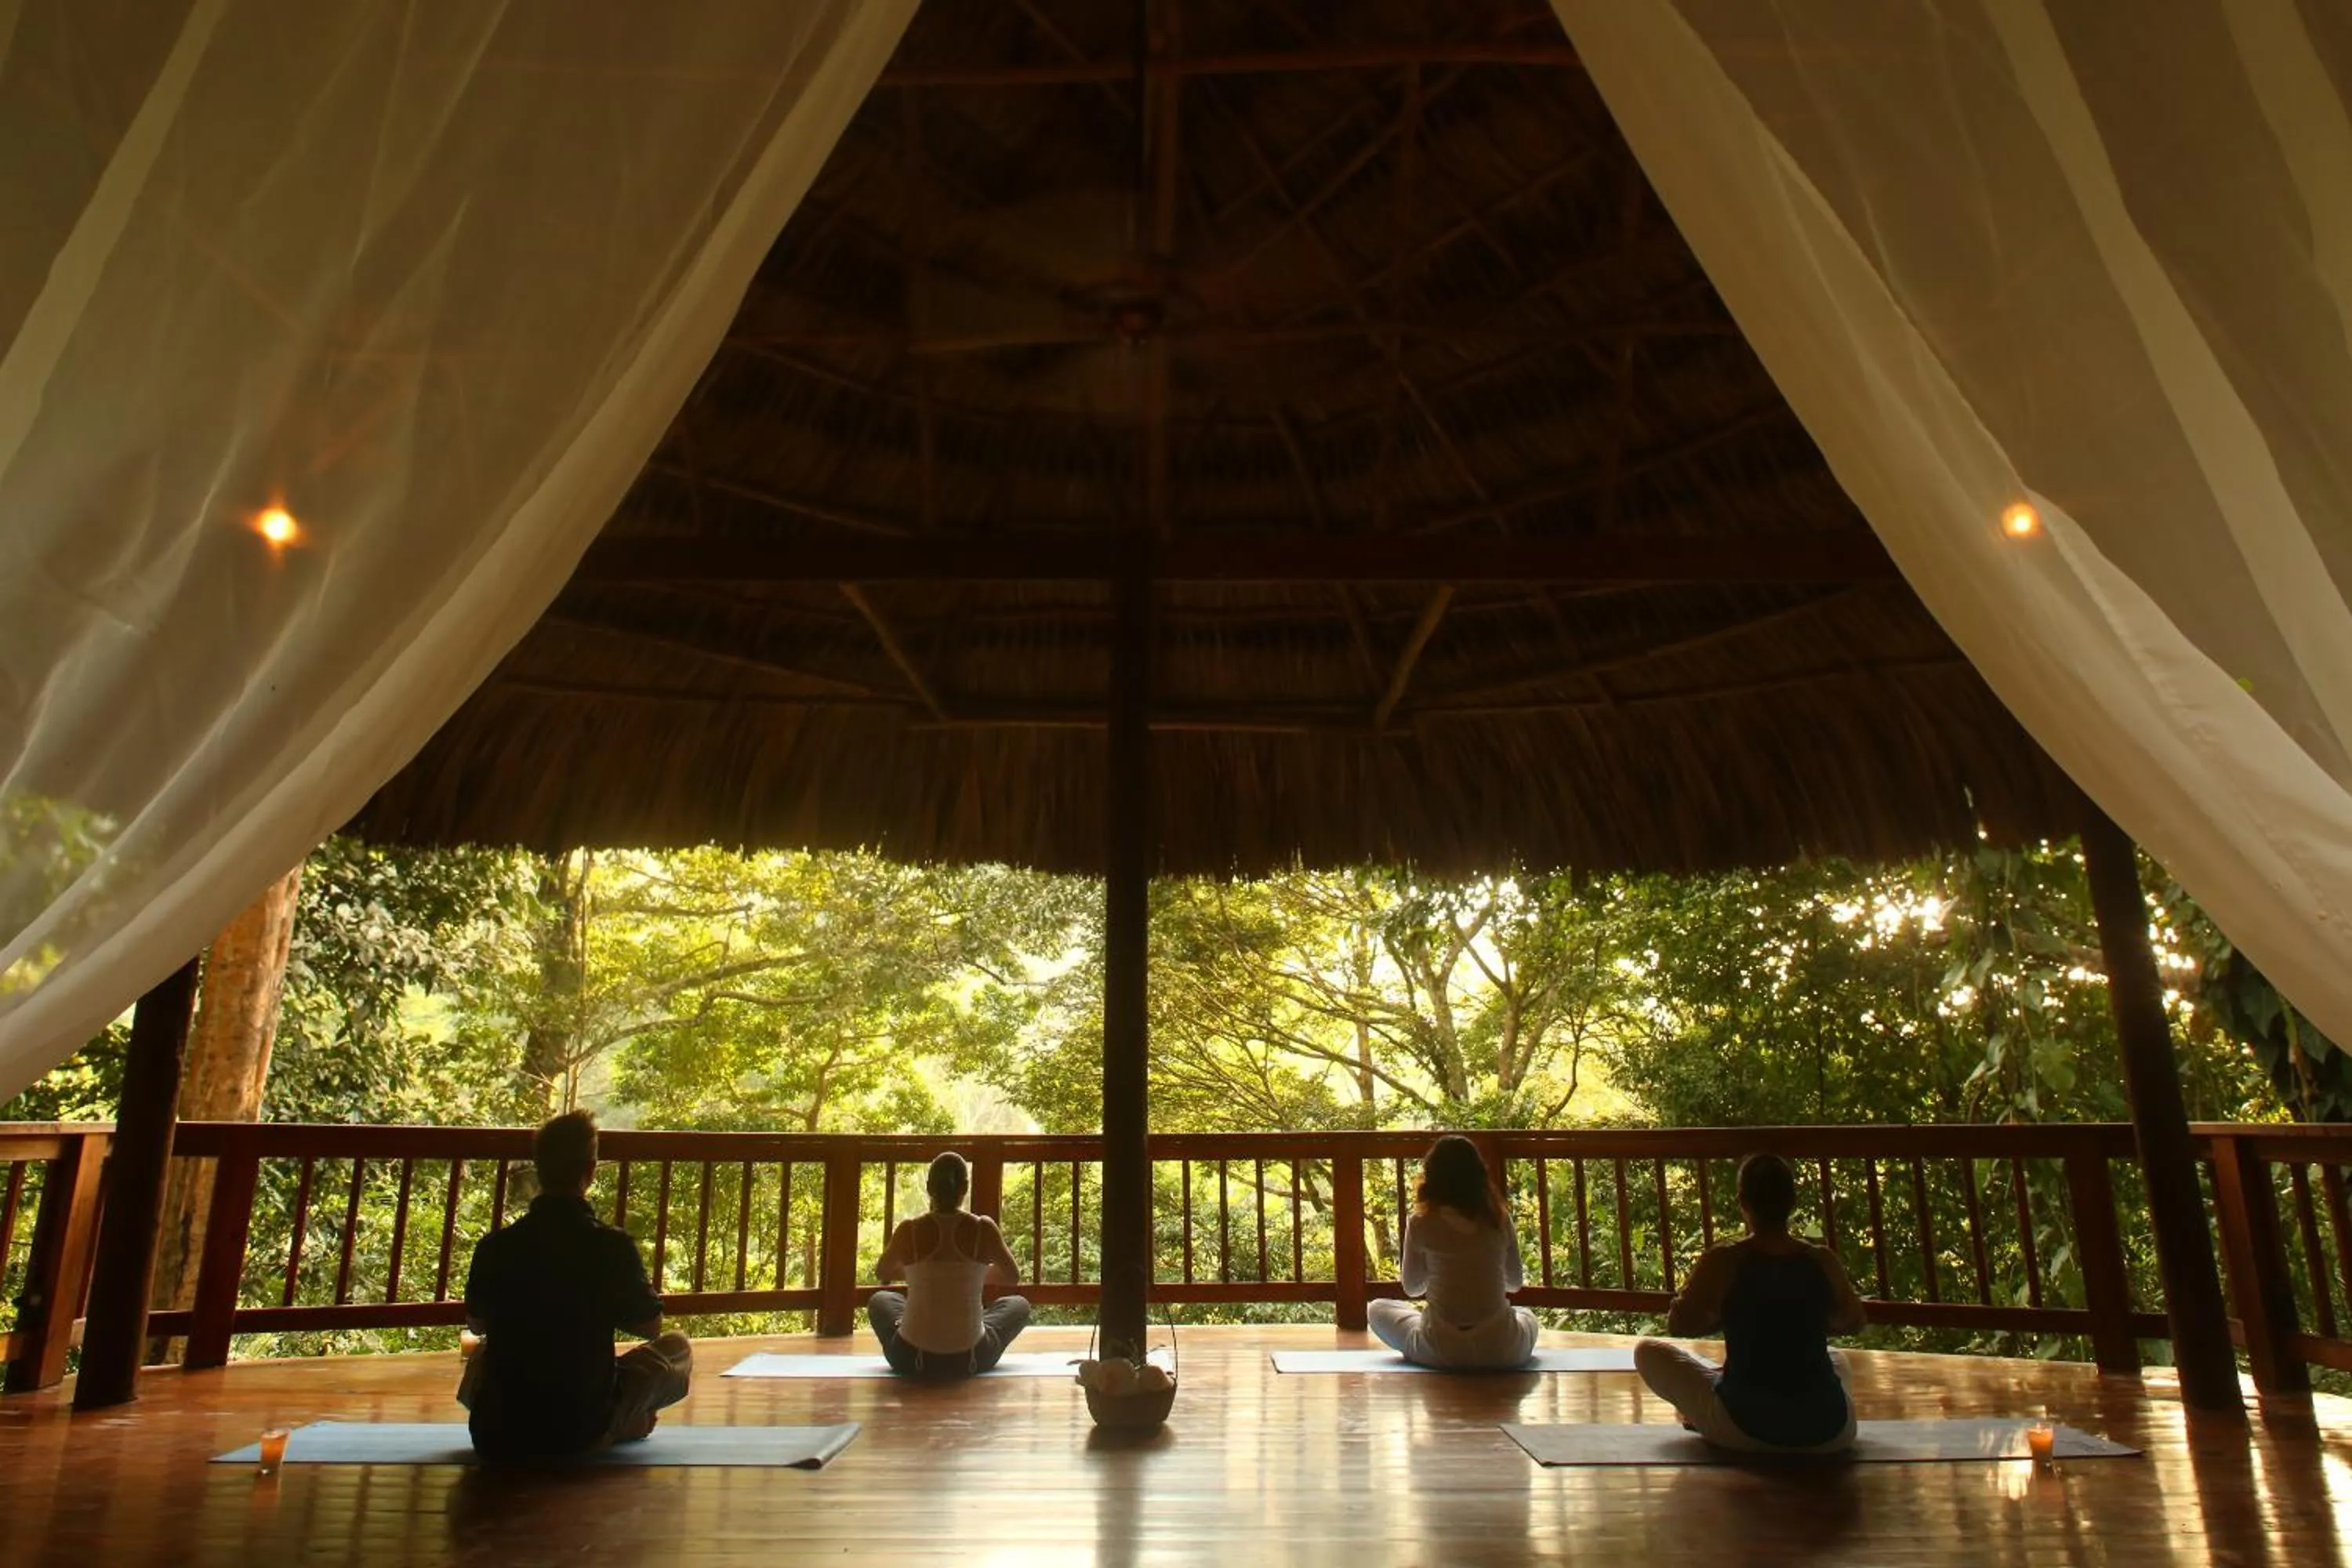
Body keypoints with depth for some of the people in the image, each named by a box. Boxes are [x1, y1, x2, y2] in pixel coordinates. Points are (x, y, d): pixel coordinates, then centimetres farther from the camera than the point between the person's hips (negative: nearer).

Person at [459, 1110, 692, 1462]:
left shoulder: (494, 1247, -7)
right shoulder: (614, 1247, -15)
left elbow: (476, 1323, 14)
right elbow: (650, 1327, 0)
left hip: (496, 1439, 3)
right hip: (582, 1433, -3)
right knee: (677, 1348, 18)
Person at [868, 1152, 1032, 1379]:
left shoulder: (909, 1231, -10)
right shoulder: (984, 1229, -11)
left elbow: (881, 1274, 12)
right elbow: (1013, 1277, 8)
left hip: (912, 1359, 1)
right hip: (971, 1359, -1)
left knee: (880, 1301, 33)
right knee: (1019, 1305, 29)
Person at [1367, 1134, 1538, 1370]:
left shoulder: (1420, 1224, -6)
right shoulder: (1500, 1220, -1)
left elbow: (1412, 1287, 8)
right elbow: (1516, 1282, 14)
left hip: (1440, 1350, -2)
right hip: (1499, 1350, 2)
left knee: (1378, 1310, 23)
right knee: (1526, 1315, 36)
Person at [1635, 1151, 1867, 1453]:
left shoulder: (1721, 1262, -13)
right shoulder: (1824, 1261, -5)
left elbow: (1678, 1325, 1)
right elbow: (1852, 1322, 16)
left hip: (1745, 1429, -3)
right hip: (1827, 1432, 3)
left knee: (1647, 1352, 17)